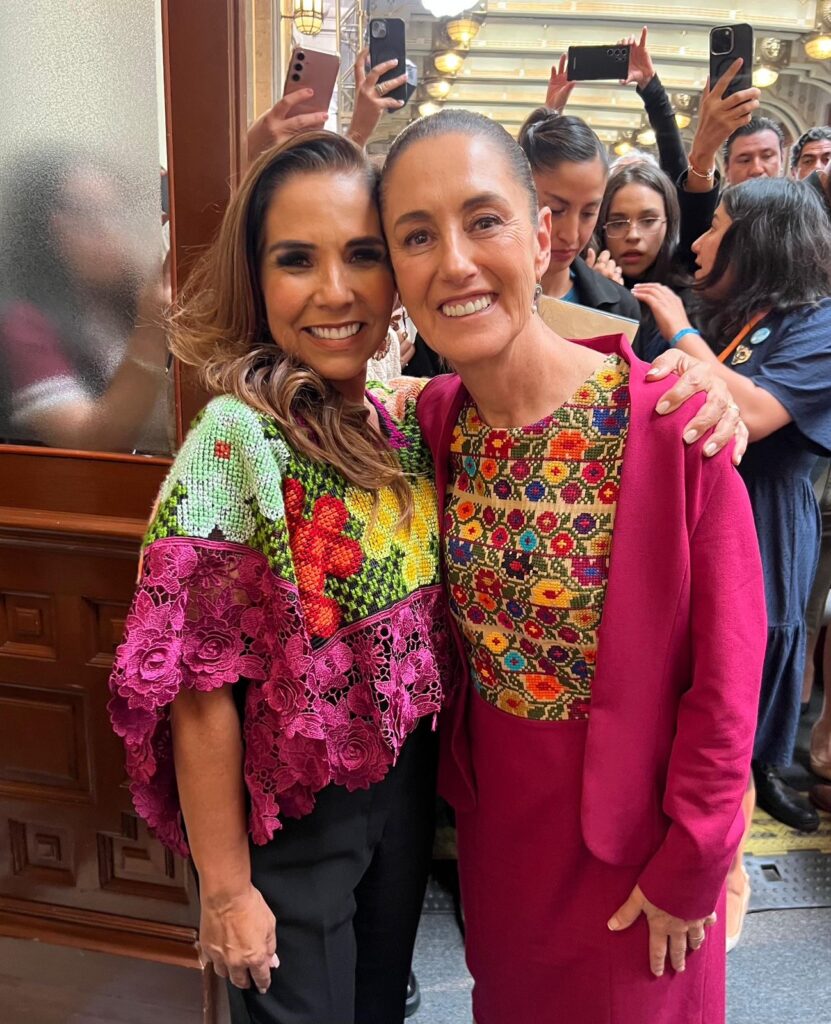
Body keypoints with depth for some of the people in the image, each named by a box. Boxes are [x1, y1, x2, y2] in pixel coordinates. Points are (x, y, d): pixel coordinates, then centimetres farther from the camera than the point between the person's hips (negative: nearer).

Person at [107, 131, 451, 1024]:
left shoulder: (404, 418, -5)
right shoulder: (238, 442, -24)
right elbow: (199, 691, -21)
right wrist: (226, 888, -14)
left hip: (408, 783, 6)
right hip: (292, 817, -5)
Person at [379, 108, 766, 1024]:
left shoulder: (670, 423, -24)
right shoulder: (434, 418, -9)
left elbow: (725, 673, -17)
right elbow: (444, 633, 3)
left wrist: (690, 868, -10)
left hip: (629, 825, -4)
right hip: (490, 811, 4)